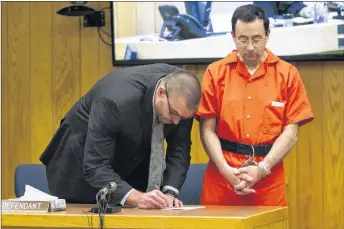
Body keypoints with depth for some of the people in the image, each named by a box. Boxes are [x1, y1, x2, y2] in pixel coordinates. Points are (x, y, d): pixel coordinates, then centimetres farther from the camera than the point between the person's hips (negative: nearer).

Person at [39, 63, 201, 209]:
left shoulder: (181, 97, -23)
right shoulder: (116, 100, -39)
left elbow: (179, 148, -13)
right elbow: (95, 167, -37)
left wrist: (170, 193, -28)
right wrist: (136, 197, -49)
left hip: (132, 160, 4)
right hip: (84, 159, -4)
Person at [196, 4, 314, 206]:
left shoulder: (287, 74, 3)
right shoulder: (216, 73, 3)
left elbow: (291, 132, -1)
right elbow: (207, 129, 1)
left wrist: (262, 169, -11)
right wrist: (226, 170, -12)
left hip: (269, 179, 0)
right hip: (221, 177, 0)